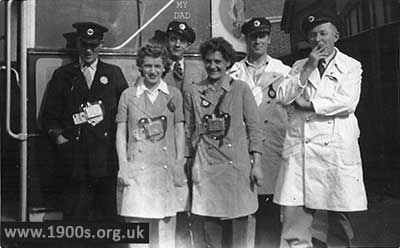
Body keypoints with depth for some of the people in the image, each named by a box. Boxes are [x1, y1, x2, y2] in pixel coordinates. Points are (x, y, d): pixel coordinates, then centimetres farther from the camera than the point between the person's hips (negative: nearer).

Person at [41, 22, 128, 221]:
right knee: (73, 214, 1)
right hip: (74, 158, 0)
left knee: (109, 215, 1)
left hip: (107, 158, 0)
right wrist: (58, 135, -3)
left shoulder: (114, 73, 13)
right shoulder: (63, 75, 14)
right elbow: (49, 115, 13)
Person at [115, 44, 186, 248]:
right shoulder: (128, 95, 6)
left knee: (165, 224, 4)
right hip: (137, 168, -1)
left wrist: (180, 165, 2)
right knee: (136, 223, -5)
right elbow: (120, 133, 6)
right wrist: (123, 167, -3)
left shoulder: (174, 95, 8)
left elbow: (179, 131, 9)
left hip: (166, 167, 1)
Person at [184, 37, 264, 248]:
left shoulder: (241, 89, 5)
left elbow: (254, 127, 3)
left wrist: (256, 163, -3)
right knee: (208, 220, 2)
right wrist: (188, 164, 7)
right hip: (205, 166, 1)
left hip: (237, 165, 0)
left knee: (240, 223, 3)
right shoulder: (192, 93, 8)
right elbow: (188, 131, 11)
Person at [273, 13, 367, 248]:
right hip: (301, 147, 2)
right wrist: (308, 67, -3)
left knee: (340, 216, 4)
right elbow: (283, 97, 3)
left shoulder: (351, 66, 9)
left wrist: (308, 104, -3)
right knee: (294, 215, -5)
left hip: (338, 149, -1)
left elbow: (347, 102, -7)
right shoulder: (300, 66, 18)